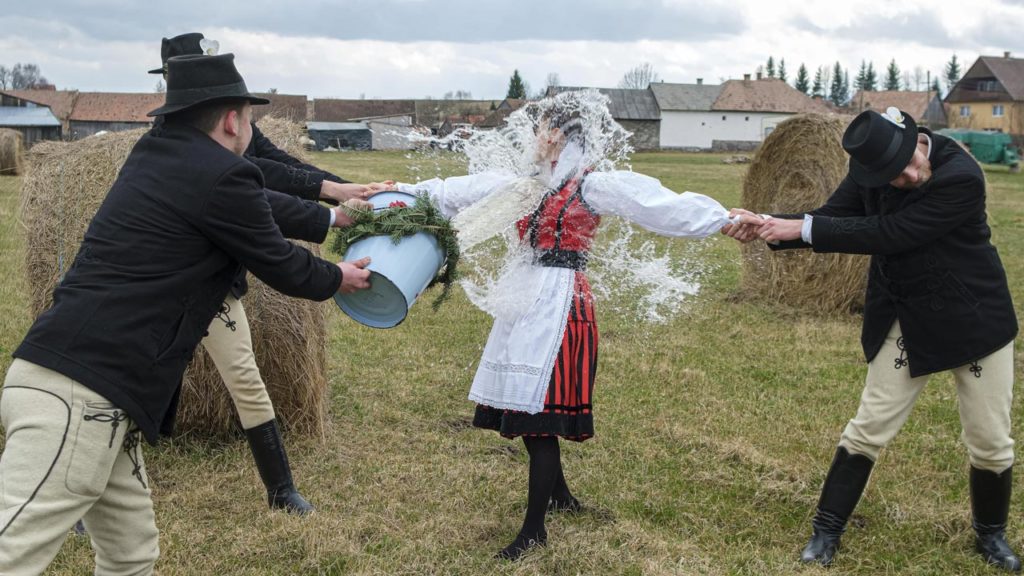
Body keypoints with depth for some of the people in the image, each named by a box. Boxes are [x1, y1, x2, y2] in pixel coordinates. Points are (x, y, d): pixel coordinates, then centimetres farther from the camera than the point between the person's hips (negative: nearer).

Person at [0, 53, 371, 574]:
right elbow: (283, 269, 3)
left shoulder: (157, 155, 16)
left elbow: (261, 205, 30)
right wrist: (338, 278, 24)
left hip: (58, 373, 10)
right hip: (82, 397, -10)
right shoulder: (220, 177, -10)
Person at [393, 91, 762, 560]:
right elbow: (459, 192, 20)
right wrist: (408, 192, 24)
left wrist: (726, 219, -25)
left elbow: (661, 204, -17)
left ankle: (534, 529, 9)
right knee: (526, 406, 12)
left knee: (540, 416, -4)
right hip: (526, 300, 7)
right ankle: (560, 496, 35)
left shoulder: (593, 185, -8)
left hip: (559, 305, -7)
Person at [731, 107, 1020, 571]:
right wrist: (766, 225, -23)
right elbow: (831, 219, -7)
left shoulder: (961, 177, -27)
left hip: (974, 320, -3)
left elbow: (886, 234, -30)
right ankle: (826, 531, 17)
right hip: (908, 322, 3)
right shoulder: (870, 172, -10)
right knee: (868, 429, 5)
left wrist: (803, 227, -29)